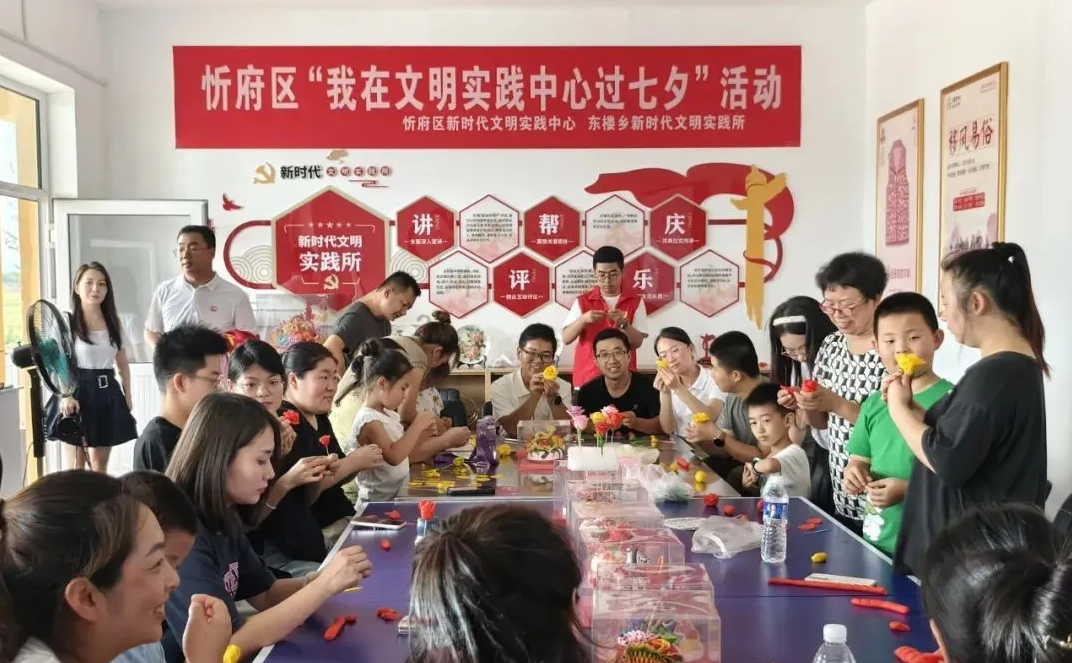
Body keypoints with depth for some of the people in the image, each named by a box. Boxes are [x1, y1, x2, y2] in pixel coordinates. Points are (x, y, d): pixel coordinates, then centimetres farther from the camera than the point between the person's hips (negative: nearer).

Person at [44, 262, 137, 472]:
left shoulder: (113, 323, 10)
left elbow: (122, 363, 16)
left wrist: (127, 395, 12)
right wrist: (65, 396, -25)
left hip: (107, 393, 5)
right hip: (78, 392, -5)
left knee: (99, 464, 10)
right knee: (74, 467, -3)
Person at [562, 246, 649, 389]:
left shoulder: (635, 301, 2)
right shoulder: (582, 301, 2)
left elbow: (637, 342, -2)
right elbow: (566, 338, -3)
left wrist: (623, 323, -19)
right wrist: (583, 319, -19)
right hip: (587, 376, 0)